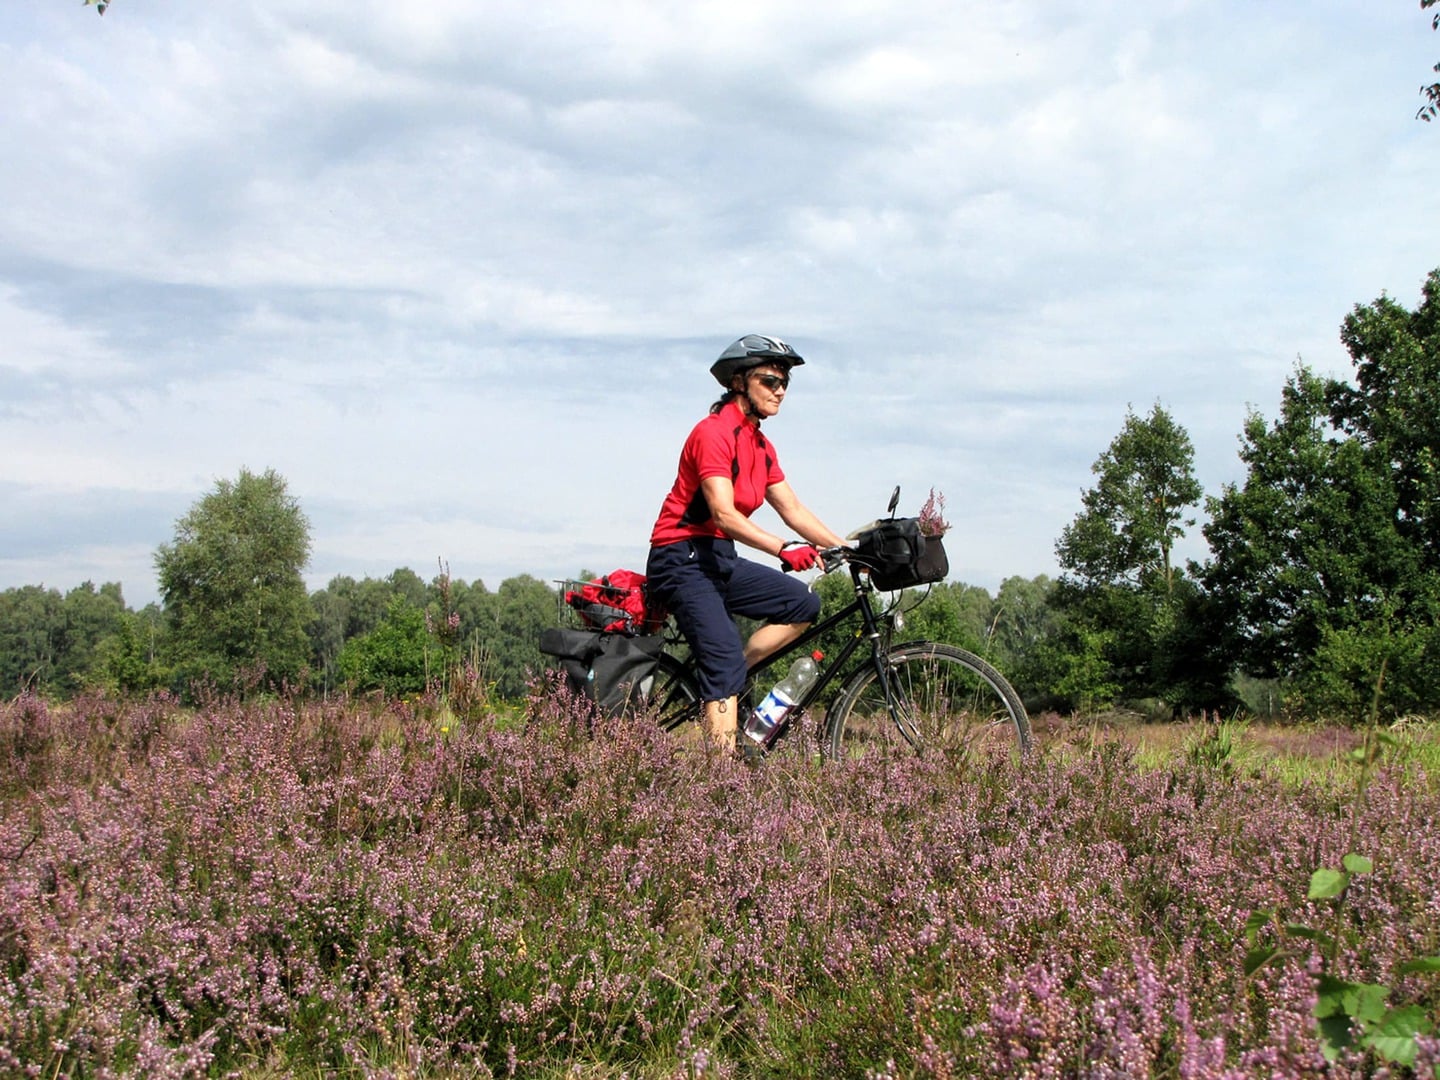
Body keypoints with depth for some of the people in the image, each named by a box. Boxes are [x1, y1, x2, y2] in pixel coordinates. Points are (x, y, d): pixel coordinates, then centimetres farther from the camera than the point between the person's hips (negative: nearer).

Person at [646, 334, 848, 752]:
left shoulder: (761, 446, 12)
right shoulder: (714, 432, -16)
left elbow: (795, 512, 12)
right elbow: (724, 515, -26)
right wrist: (784, 549, -37)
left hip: (721, 560, 9)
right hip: (681, 560, -9)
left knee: (803, 603, -5)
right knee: (726, 657, -20)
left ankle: (720, 683, -1)